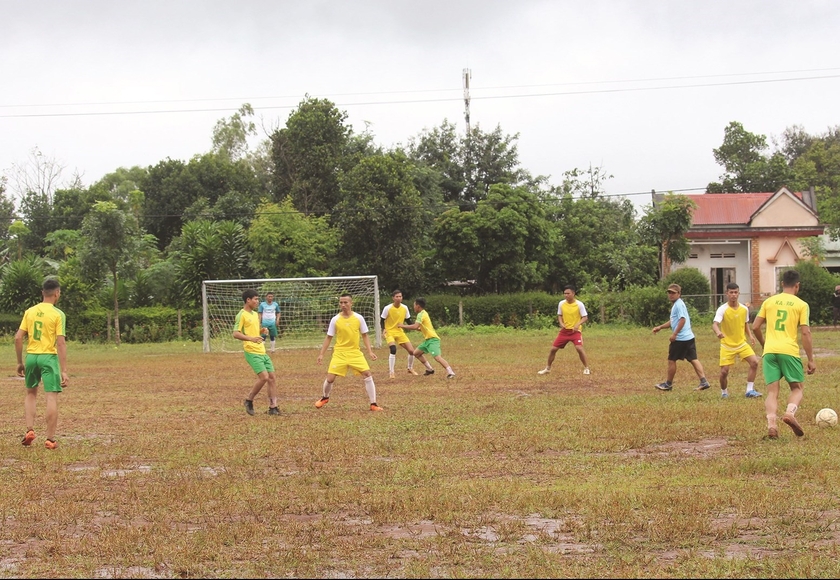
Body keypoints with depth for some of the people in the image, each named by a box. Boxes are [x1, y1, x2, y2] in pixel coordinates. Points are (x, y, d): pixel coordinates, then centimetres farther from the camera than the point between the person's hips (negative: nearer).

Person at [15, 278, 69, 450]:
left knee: (31, 394, 22)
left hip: (31, 356, 5)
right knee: (52, 397, -1)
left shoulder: (29, 312, 6)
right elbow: (61, 343, -12)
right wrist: (64, 371, -10)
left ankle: (30, 430, 12)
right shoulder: (58, 314, -7)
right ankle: (50, 439, 0)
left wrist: (20, 362, 14)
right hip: (49, 357, -5)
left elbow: (18, 338, 4)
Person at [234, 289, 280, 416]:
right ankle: (249, 401, 1)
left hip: (262, 352, 9)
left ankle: (273, 407, 6)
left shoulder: (255, 314, 18)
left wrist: (261, 331, 8)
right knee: (264, 377, -18)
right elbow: (236, 334, -17)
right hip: (251, 352, -9)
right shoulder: (242, 315, -9)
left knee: (272, 377, 2)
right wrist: (251, 338, -30)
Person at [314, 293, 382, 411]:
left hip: (355, 353, 0)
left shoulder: (359, 318, -3)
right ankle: (325, 398, 27)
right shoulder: (335, 319, -3)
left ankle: (373, 404, -3)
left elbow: (365, 336, 6)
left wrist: (370, 352, -1)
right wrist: (321, 354, 2)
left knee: (368, 375, -12)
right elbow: (328, 338, 5)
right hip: (339, 353, 0)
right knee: (330, 378, -5)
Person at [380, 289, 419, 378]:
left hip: (400, 332, 5)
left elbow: (408, 320, 10)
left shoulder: (404, 308, -1)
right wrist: (384, 330, -21)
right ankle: (391, 372, -17)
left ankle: (410, 369, 26)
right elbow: (382, 320, -5)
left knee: (411, 351, 0)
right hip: (390, 332, -5)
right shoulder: (387, 308, -13)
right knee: (393, 350, -29)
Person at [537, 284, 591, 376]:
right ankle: (547, 368, 20)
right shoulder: (561, 304, -1)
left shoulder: (579, 304, -12)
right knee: (553, 349, 2)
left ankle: (586, 368, -7)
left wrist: (578, 324, -26)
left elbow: (585, 317, -9)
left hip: (575, 331, -4)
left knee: (579, 348, -24)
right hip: (564, 330, 4)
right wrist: (561, 323, -9)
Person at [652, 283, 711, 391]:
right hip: (689, 337, 10)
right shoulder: (676, 304, 19)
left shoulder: (678, 304, -12)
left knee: (671, 360, 4)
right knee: (693, 359, 4)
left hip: (680, 338, -10)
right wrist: (660, 327, 28)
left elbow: (682, 320, -22)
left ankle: (668, 384, 16)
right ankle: (704, 382, -5)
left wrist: (674, 334, -21)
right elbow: (673, 321, 29)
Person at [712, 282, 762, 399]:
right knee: (724, 371, -7)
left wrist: (750, 335, 0)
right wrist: (718, 332, -50)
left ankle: (749, 390, -3)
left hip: (742, 343, 3)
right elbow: (715, 324, -28)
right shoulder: (722, 309, -14)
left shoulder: (744, 309, 1)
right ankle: (724, 392, 21)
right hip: (727, 345, -3)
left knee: (754, 362, -14)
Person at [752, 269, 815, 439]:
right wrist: (811, 360, 1)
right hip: (789, 351, -2)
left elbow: (755, 327, 11)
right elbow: (806, 333, -3)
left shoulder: (769, 302, 12)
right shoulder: (802, 305, 3)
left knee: (772, 391, 5)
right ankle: (790, 412, -17)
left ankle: (771, 424, -16)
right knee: (797, 388, 12)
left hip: (769, 351, 2)